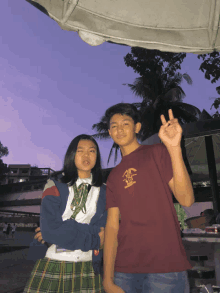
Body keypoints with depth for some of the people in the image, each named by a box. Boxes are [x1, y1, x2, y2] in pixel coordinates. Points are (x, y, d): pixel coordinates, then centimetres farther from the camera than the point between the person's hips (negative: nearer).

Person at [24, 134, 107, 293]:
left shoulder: (104, 192, 4)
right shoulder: (55, 188, -2)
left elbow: (103, 230, -4)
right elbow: (50, 230, -13)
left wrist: (64, 230, -15)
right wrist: (94, 238, -10)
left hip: (87, 270, 1)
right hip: (51, 268, -1)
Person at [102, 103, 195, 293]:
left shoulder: (157, 153, -1)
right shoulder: (114, 177, 12)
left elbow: (186, 199, -13)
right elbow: (112, 225, 5)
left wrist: (174, 147, -23)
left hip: (165, 266, -4)